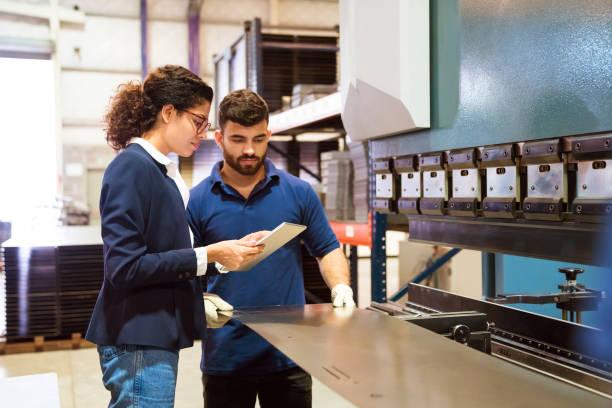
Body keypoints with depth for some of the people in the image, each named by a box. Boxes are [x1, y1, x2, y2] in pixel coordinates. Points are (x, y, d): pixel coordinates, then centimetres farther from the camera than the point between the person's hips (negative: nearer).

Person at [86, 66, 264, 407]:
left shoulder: (164, 170, 11)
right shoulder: (132, 167, -15)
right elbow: (125, 266, -22)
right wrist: (208, 256, -20)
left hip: (157, 335, 9)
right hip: (138, 340, -9)